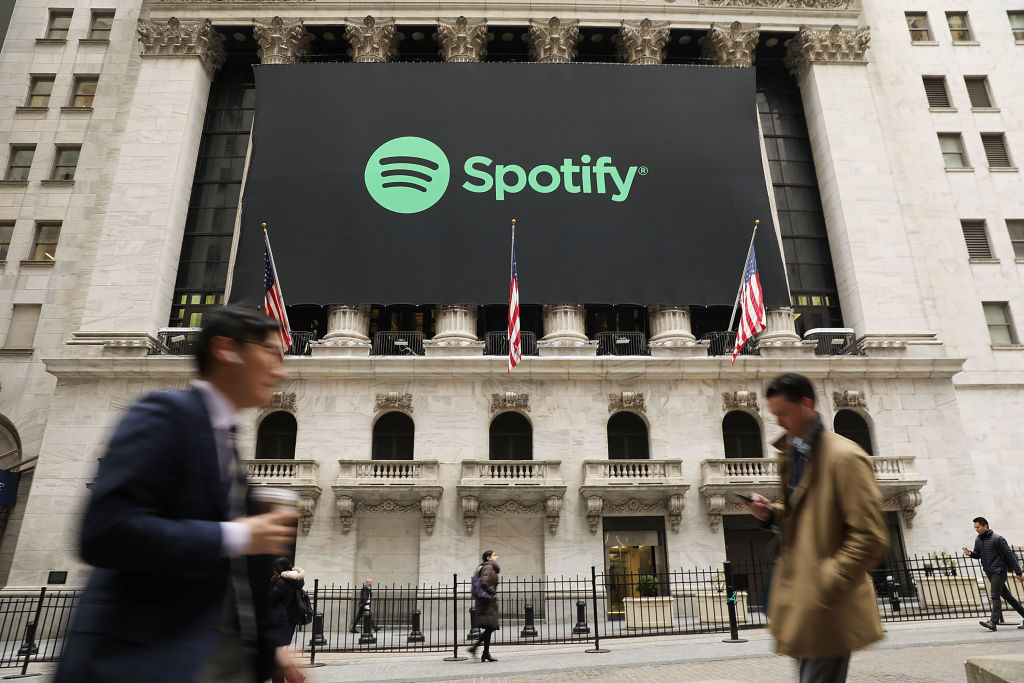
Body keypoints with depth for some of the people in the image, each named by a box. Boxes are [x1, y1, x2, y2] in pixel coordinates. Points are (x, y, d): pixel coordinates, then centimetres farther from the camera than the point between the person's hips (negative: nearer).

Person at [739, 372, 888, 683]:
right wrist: (771, 513, 1)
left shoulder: (845, 457, -16)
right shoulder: (793, 454, 11)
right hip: (801, 599, 9)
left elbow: (871, 538, -19)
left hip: (827, 608, -9)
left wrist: (824, 585, -20)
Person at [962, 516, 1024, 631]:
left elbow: (1010, 555, -7)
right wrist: (970, 553, -6)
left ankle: (993, 622, -21)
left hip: (999, 571, -7)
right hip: (989, 573, 7)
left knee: (995, 596, -15)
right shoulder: (978, 540, 10)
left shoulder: (998, 539, -10)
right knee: (1007, 596, 15)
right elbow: (978, 555, 18)